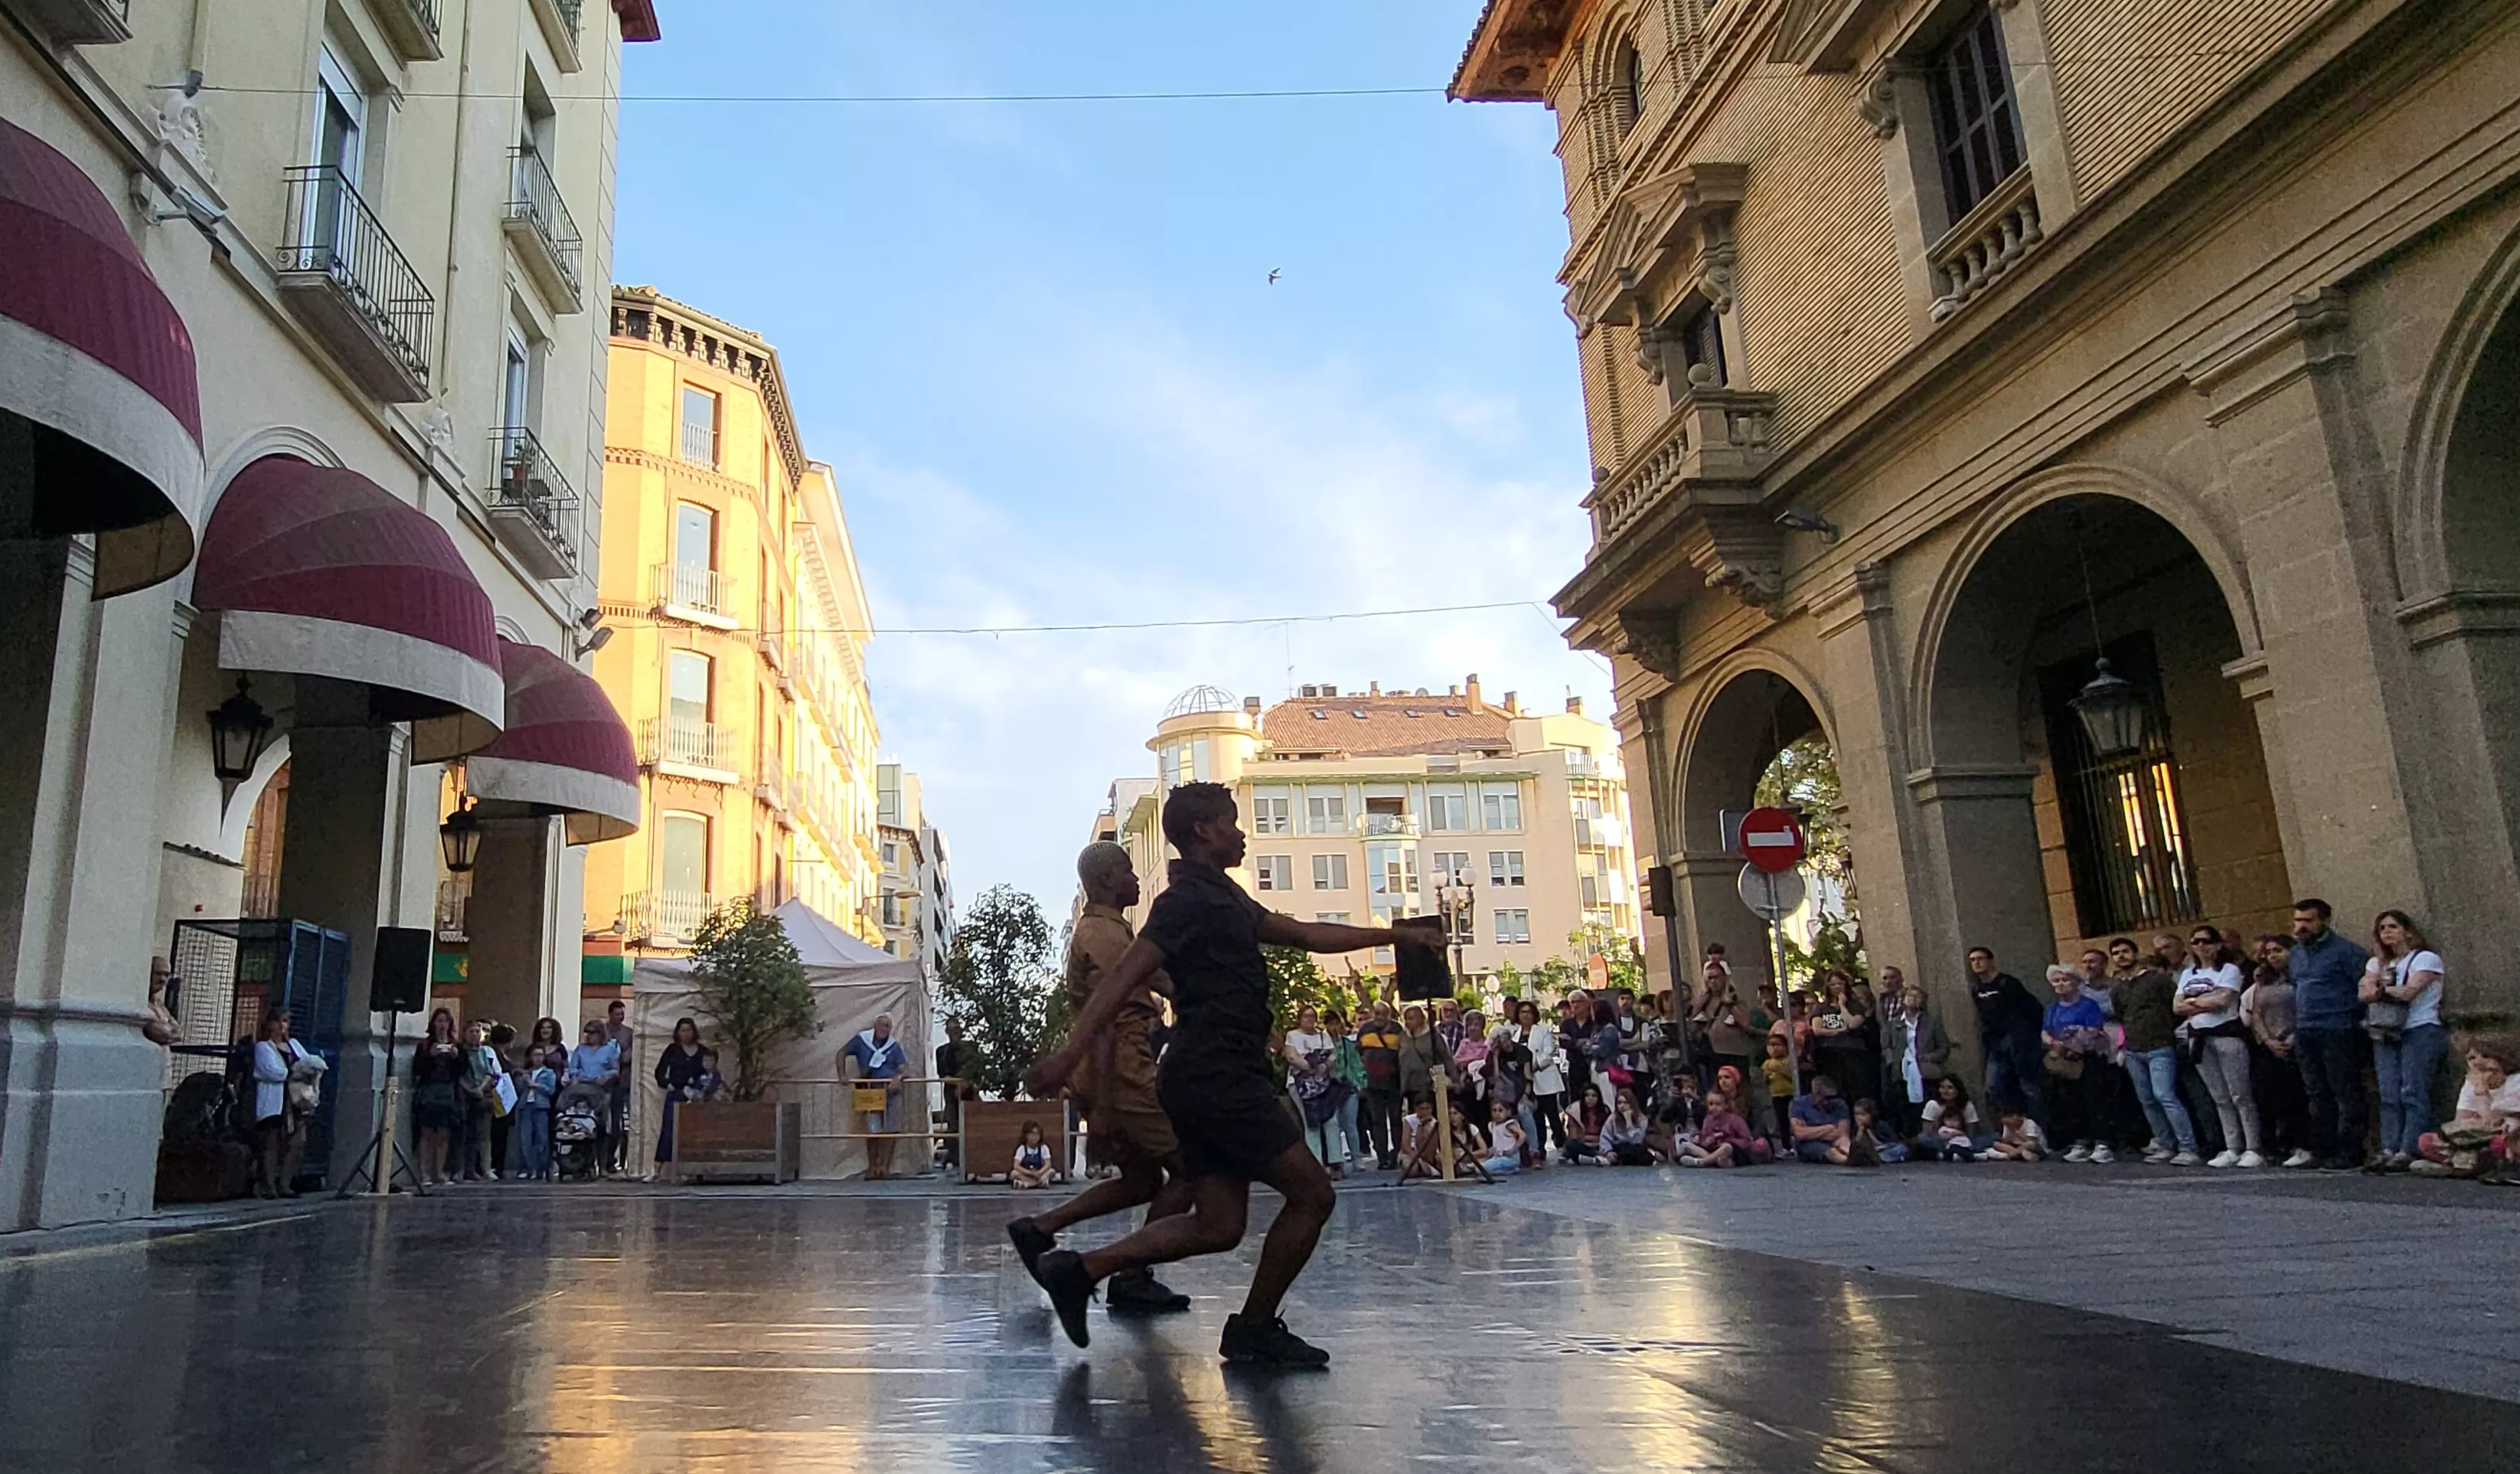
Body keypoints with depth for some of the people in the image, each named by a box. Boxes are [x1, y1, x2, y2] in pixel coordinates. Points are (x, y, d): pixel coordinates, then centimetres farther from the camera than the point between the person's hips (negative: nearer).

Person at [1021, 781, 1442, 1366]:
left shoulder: (1221, 898, 21)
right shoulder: (1189, 900, -10)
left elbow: (1308, 934, 27)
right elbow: (1125, 977, -20)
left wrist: (1398, 934, 28)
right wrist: (1070, 1052, -29)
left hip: (1209, 1081, 10)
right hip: (1220, 1077, -10)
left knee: (1218, 1226, 8)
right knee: (1312, 1194, -3)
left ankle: (1081, 1269, 7)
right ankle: (1256, 1330, 9)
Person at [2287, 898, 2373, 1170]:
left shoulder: (2345, 951, -6)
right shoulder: (2295, 954, 17)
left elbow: (2365, 988, -9)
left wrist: (2352, 1020, -13)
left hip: (2337, 1033, -7)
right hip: (2305, 1034, 7)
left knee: (2347, 1094, -4)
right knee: (2317, 1095, 12)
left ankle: (2349, 1154, -1)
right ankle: (2322, 1151, 17)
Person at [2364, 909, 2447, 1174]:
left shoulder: (2426, 959, 2)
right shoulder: (2377, 963, 21)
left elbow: (2409, 992, -11)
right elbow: (2365, 994, 7)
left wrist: (2380, 988, 4)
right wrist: (2394, 991, -9)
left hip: (2420, 1032, -5)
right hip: (2386, 1034, 6)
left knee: (2413, 1094, -11)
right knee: (2389, 1095, -2)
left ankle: (2409, 1152, -13)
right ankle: (2389, 1150, -4)